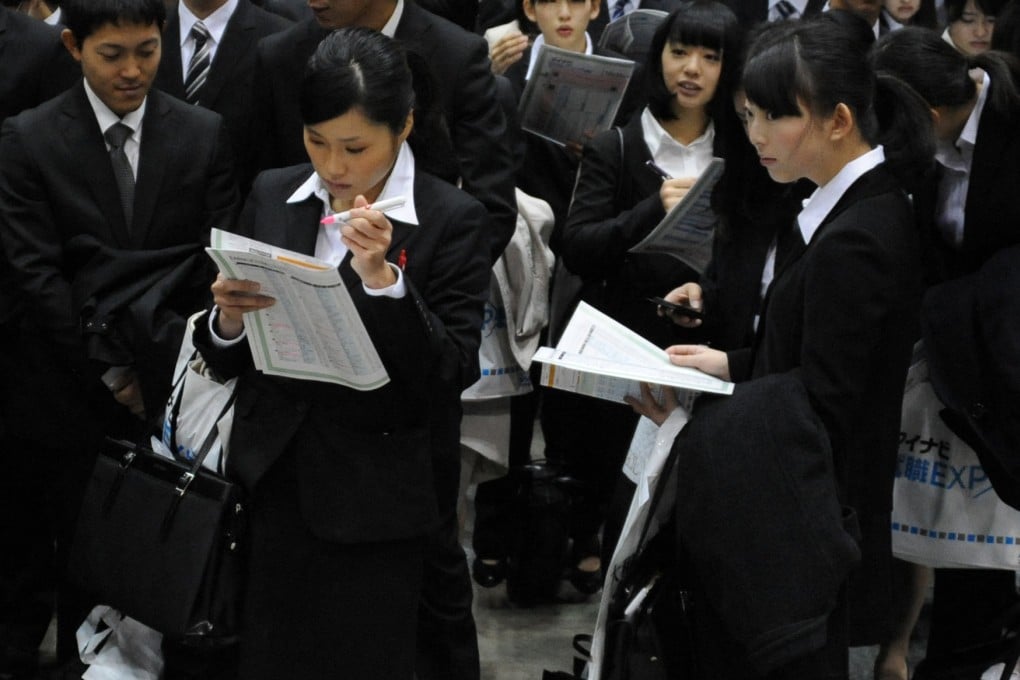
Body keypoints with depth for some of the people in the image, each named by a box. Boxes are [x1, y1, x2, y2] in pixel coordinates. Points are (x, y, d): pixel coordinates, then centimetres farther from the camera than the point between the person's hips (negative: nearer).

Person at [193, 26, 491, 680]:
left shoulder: (452, 219, -8)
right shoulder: (272, 196, 5)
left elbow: (450, 377, -14)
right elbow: (227, 361, 10)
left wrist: (382, 278, -25)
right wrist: (229, 319, -12)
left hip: (377, 498, -3)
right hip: (275, 482, 4)